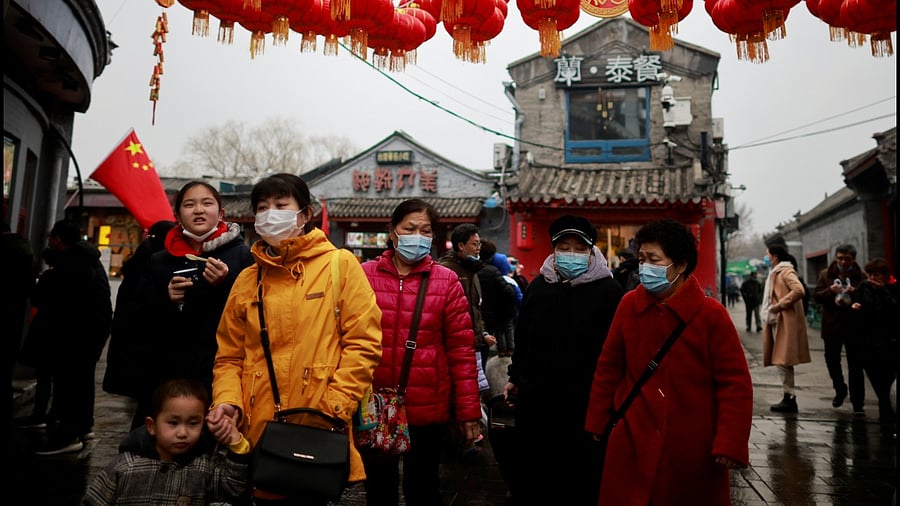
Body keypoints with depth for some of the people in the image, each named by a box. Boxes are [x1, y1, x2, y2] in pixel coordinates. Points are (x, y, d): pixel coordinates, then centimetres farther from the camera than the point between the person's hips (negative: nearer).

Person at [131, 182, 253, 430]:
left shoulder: (241, 256, 1)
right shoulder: (158, 262, 13)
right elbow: (137, 320, 13)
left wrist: (225, 285, -17)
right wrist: (165, 300, -5)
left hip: (219, 377, -3)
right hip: (163, 377, 3)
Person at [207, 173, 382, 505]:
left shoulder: (340, 264, -2)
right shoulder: (247, 280, 10)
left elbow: (363, 342, -7)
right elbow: (229, 355, 13)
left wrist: (334, 408, -14)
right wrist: (228, 401, -5)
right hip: (258, 433, 4)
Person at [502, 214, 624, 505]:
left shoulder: (609, 291, -6)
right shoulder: (538, 286, 7)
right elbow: (521, 337, 15)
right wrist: (515, 378, 15)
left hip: (586, 401, -4)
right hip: (535, 398, 4)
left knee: (584, 478, 9)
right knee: (531, 474, 16)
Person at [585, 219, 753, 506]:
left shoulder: (710, 313, -8)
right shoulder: (629, 305, 0)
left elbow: (735, 383, -8)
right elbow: (609, 369, 6)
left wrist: (731, 445, -15)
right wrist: (596, 425, 10)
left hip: (694, 450, -2)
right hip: (632, 445, 2)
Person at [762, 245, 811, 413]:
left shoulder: (786, 271, -10)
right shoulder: (776, 272, 20)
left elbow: (799, 290, -25)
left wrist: (780, 305, -20)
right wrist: (772, 310, 12)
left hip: (785, 321, -10)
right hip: (777, 321, 10)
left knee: (783, 360, -8)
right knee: (781, 361, 10)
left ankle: (790, 398, -4)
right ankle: (788, 398, 14)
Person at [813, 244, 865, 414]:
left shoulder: (861, 276, -2)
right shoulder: (825, 274, 4)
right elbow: (816, 296, 0)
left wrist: (856, 293, -24)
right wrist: (830, 290, -19)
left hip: (854, 325, -2)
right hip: (832, 325, 2)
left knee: (855, 366, 2)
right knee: (832, 360, 12)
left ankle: (858, 403, 8)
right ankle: (840, 390, 37)